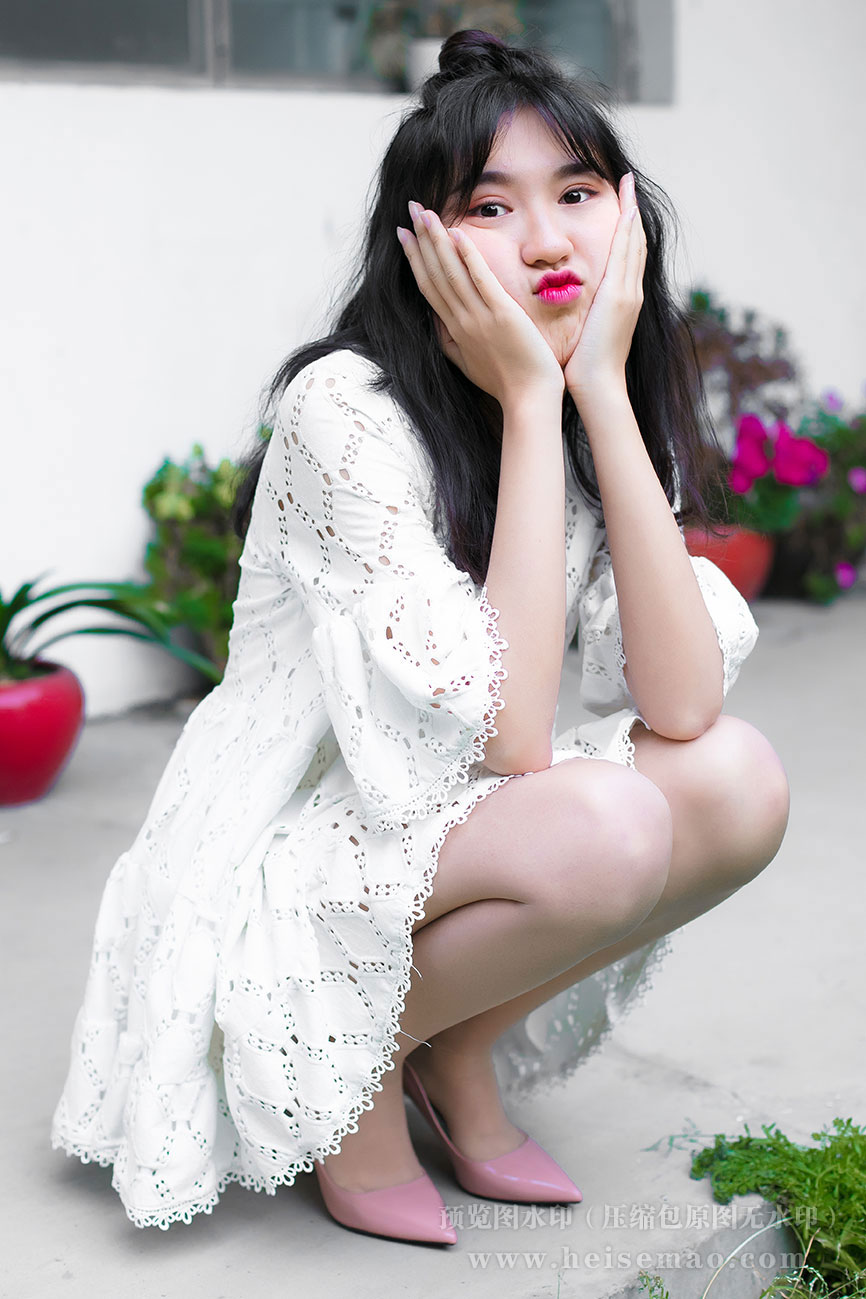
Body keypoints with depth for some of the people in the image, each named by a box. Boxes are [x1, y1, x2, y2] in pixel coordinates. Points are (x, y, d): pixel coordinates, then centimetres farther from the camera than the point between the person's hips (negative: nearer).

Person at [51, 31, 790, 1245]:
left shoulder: (601, 416, -2)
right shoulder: (346, 410, -22)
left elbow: (682, 708, -16)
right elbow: (510, 737, -28)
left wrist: (602, 392, -20)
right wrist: (530, 402, -26)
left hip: (451, 848, 7)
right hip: (271, 896, -6)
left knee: (739, 780, -15)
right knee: (605, 825, -30)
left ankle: (457, 1051, 4)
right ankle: (363, 1068, -3)